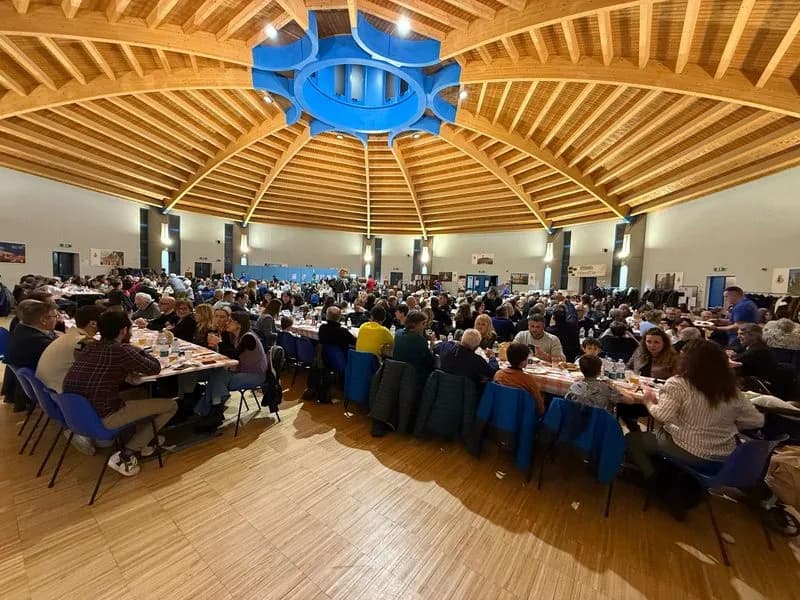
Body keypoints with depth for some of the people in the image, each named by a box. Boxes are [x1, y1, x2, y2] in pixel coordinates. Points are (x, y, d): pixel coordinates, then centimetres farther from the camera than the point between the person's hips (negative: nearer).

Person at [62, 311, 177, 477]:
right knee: (171, 406, -1)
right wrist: (138, 351, 7)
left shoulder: (88, 348, 6)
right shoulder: (120, 350, -17)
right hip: (103, 417, -9)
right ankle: (125, 455, 4)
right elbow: (155, 368, -6)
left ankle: (145, 440, 27)